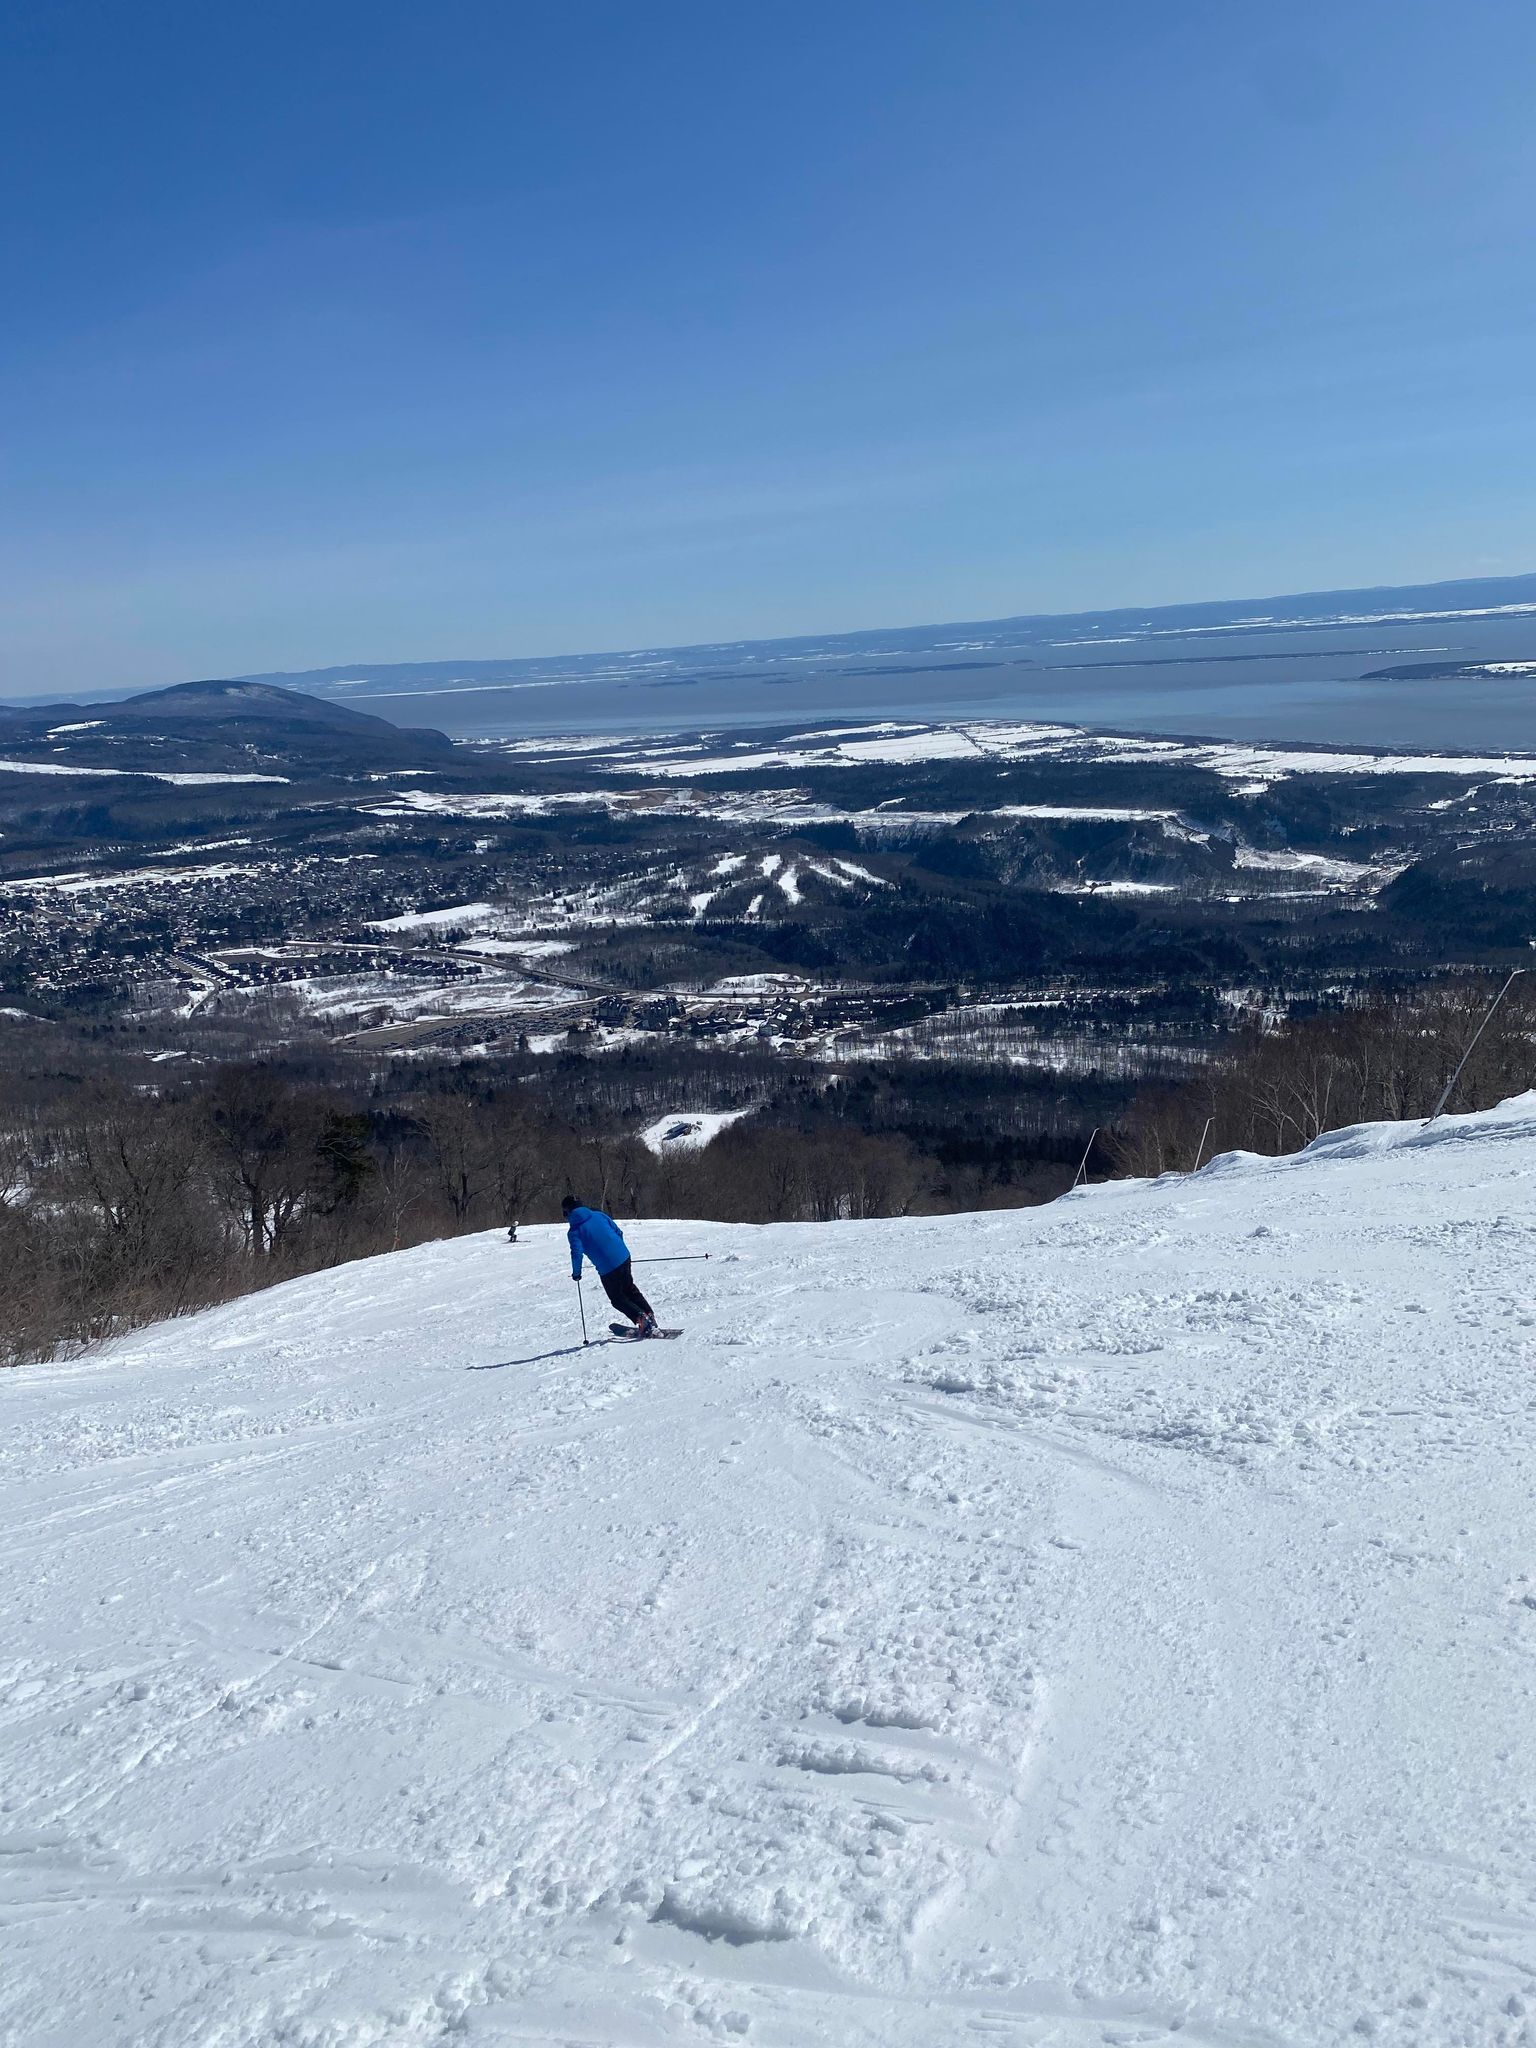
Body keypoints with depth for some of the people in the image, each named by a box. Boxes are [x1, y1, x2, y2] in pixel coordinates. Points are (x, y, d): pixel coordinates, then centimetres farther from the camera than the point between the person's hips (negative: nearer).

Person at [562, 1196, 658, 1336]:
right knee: (630, 1290, 25)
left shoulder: (573, 1231, -5)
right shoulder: (598, 1215, 8)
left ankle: (641, 1318, -6)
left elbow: (577, 1253, -16)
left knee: (618, 1299, 13)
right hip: (624, 1258, 5)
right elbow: (618, 1232, 12)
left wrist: (576, 1273, 1)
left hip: (607, 1269, -5)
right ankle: (650, 1315, 21)